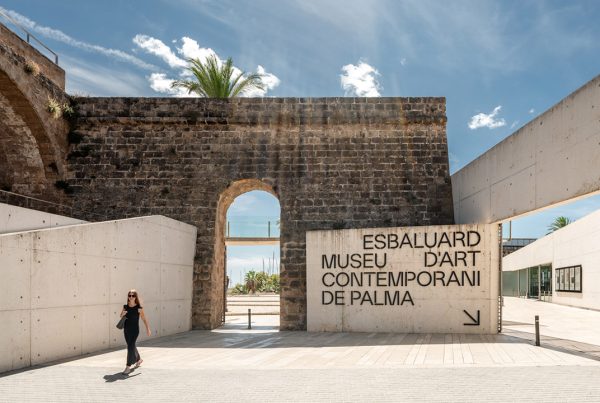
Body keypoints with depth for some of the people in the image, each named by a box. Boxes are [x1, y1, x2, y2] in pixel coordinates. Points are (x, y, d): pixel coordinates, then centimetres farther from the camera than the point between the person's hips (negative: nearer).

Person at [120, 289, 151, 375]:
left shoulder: (139, 308, -11)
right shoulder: (125, 306, 1)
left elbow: (144, 319, -5)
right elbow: (121, 316, 14)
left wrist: (148, 329, -3)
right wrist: (123, 314, -9)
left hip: (135, 330, -5)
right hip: (126, 329, 5)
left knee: (130, 347, -10)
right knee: (131, 346, 20)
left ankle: (128, 366, -5)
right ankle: (138, 359, 44)